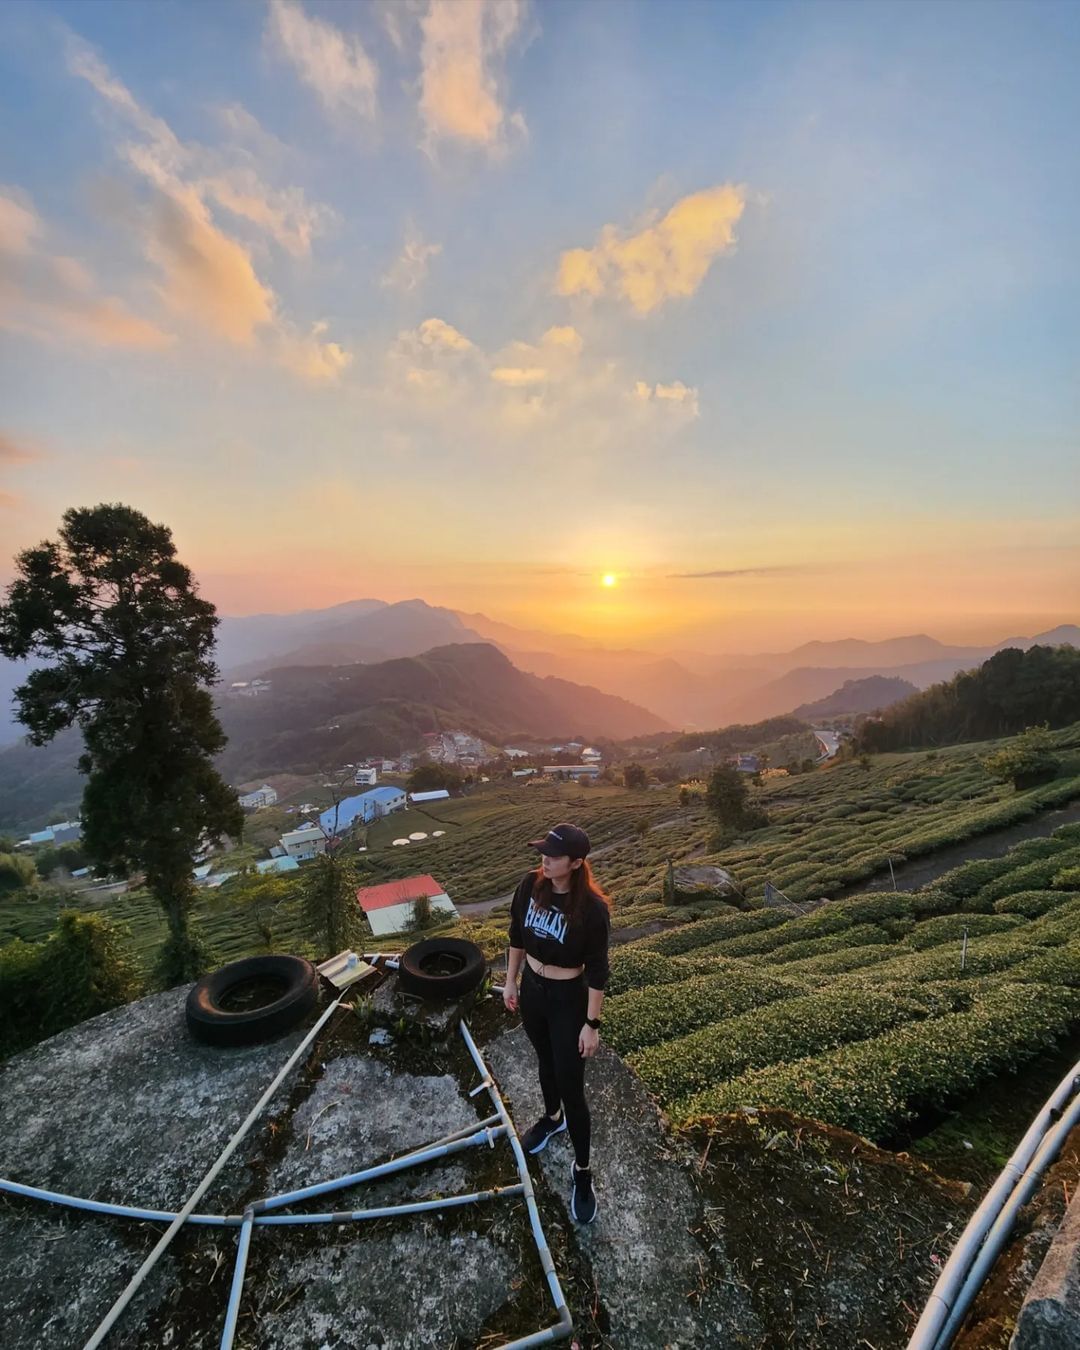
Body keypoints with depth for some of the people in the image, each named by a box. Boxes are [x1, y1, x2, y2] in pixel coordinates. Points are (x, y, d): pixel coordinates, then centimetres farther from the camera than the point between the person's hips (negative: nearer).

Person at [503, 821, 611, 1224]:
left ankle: (582, 1170, 35)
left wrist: (592, 1024, -11)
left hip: (568, 999, -5)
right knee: (545, 1061, 29)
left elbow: (597, 970, -17)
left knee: (571, 1086, 10)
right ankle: (552, 1118, 58)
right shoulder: (530, 885, -16)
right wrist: (511, 981, 9)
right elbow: (517, 936, 1)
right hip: (532, 990, 5)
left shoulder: (591, 907, -28)